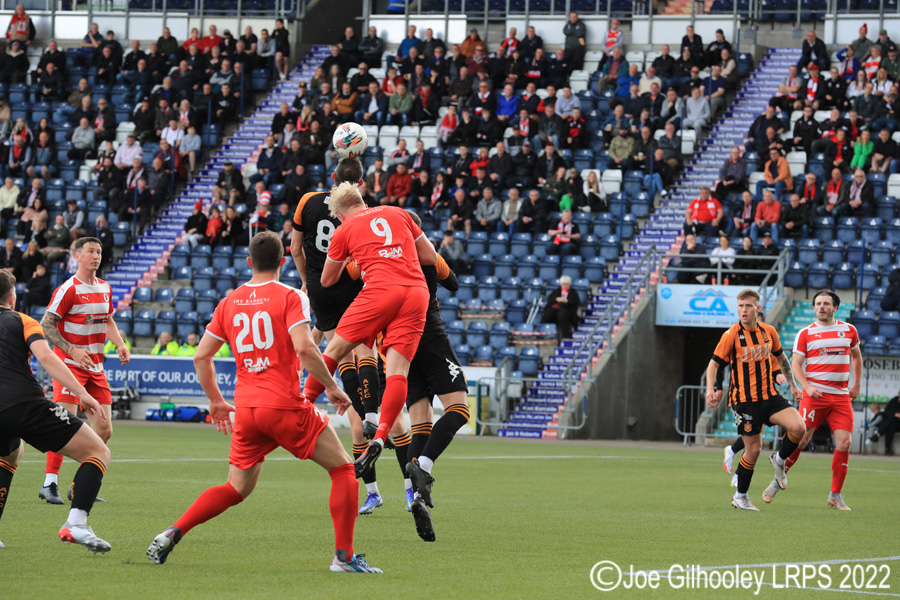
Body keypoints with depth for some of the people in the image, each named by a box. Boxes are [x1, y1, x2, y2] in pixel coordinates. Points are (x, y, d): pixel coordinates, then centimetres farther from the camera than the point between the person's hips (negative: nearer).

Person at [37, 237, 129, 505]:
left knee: (103, 429, 3)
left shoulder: (104, 288, 10)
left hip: (95, 367, 7)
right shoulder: (68, 290, -12)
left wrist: (120, 343, 7)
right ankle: (50, 485, -9)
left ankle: (80, 486, 13)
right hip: (69, 363, -7)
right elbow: (46, 325, -14)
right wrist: (72, 350, -23)